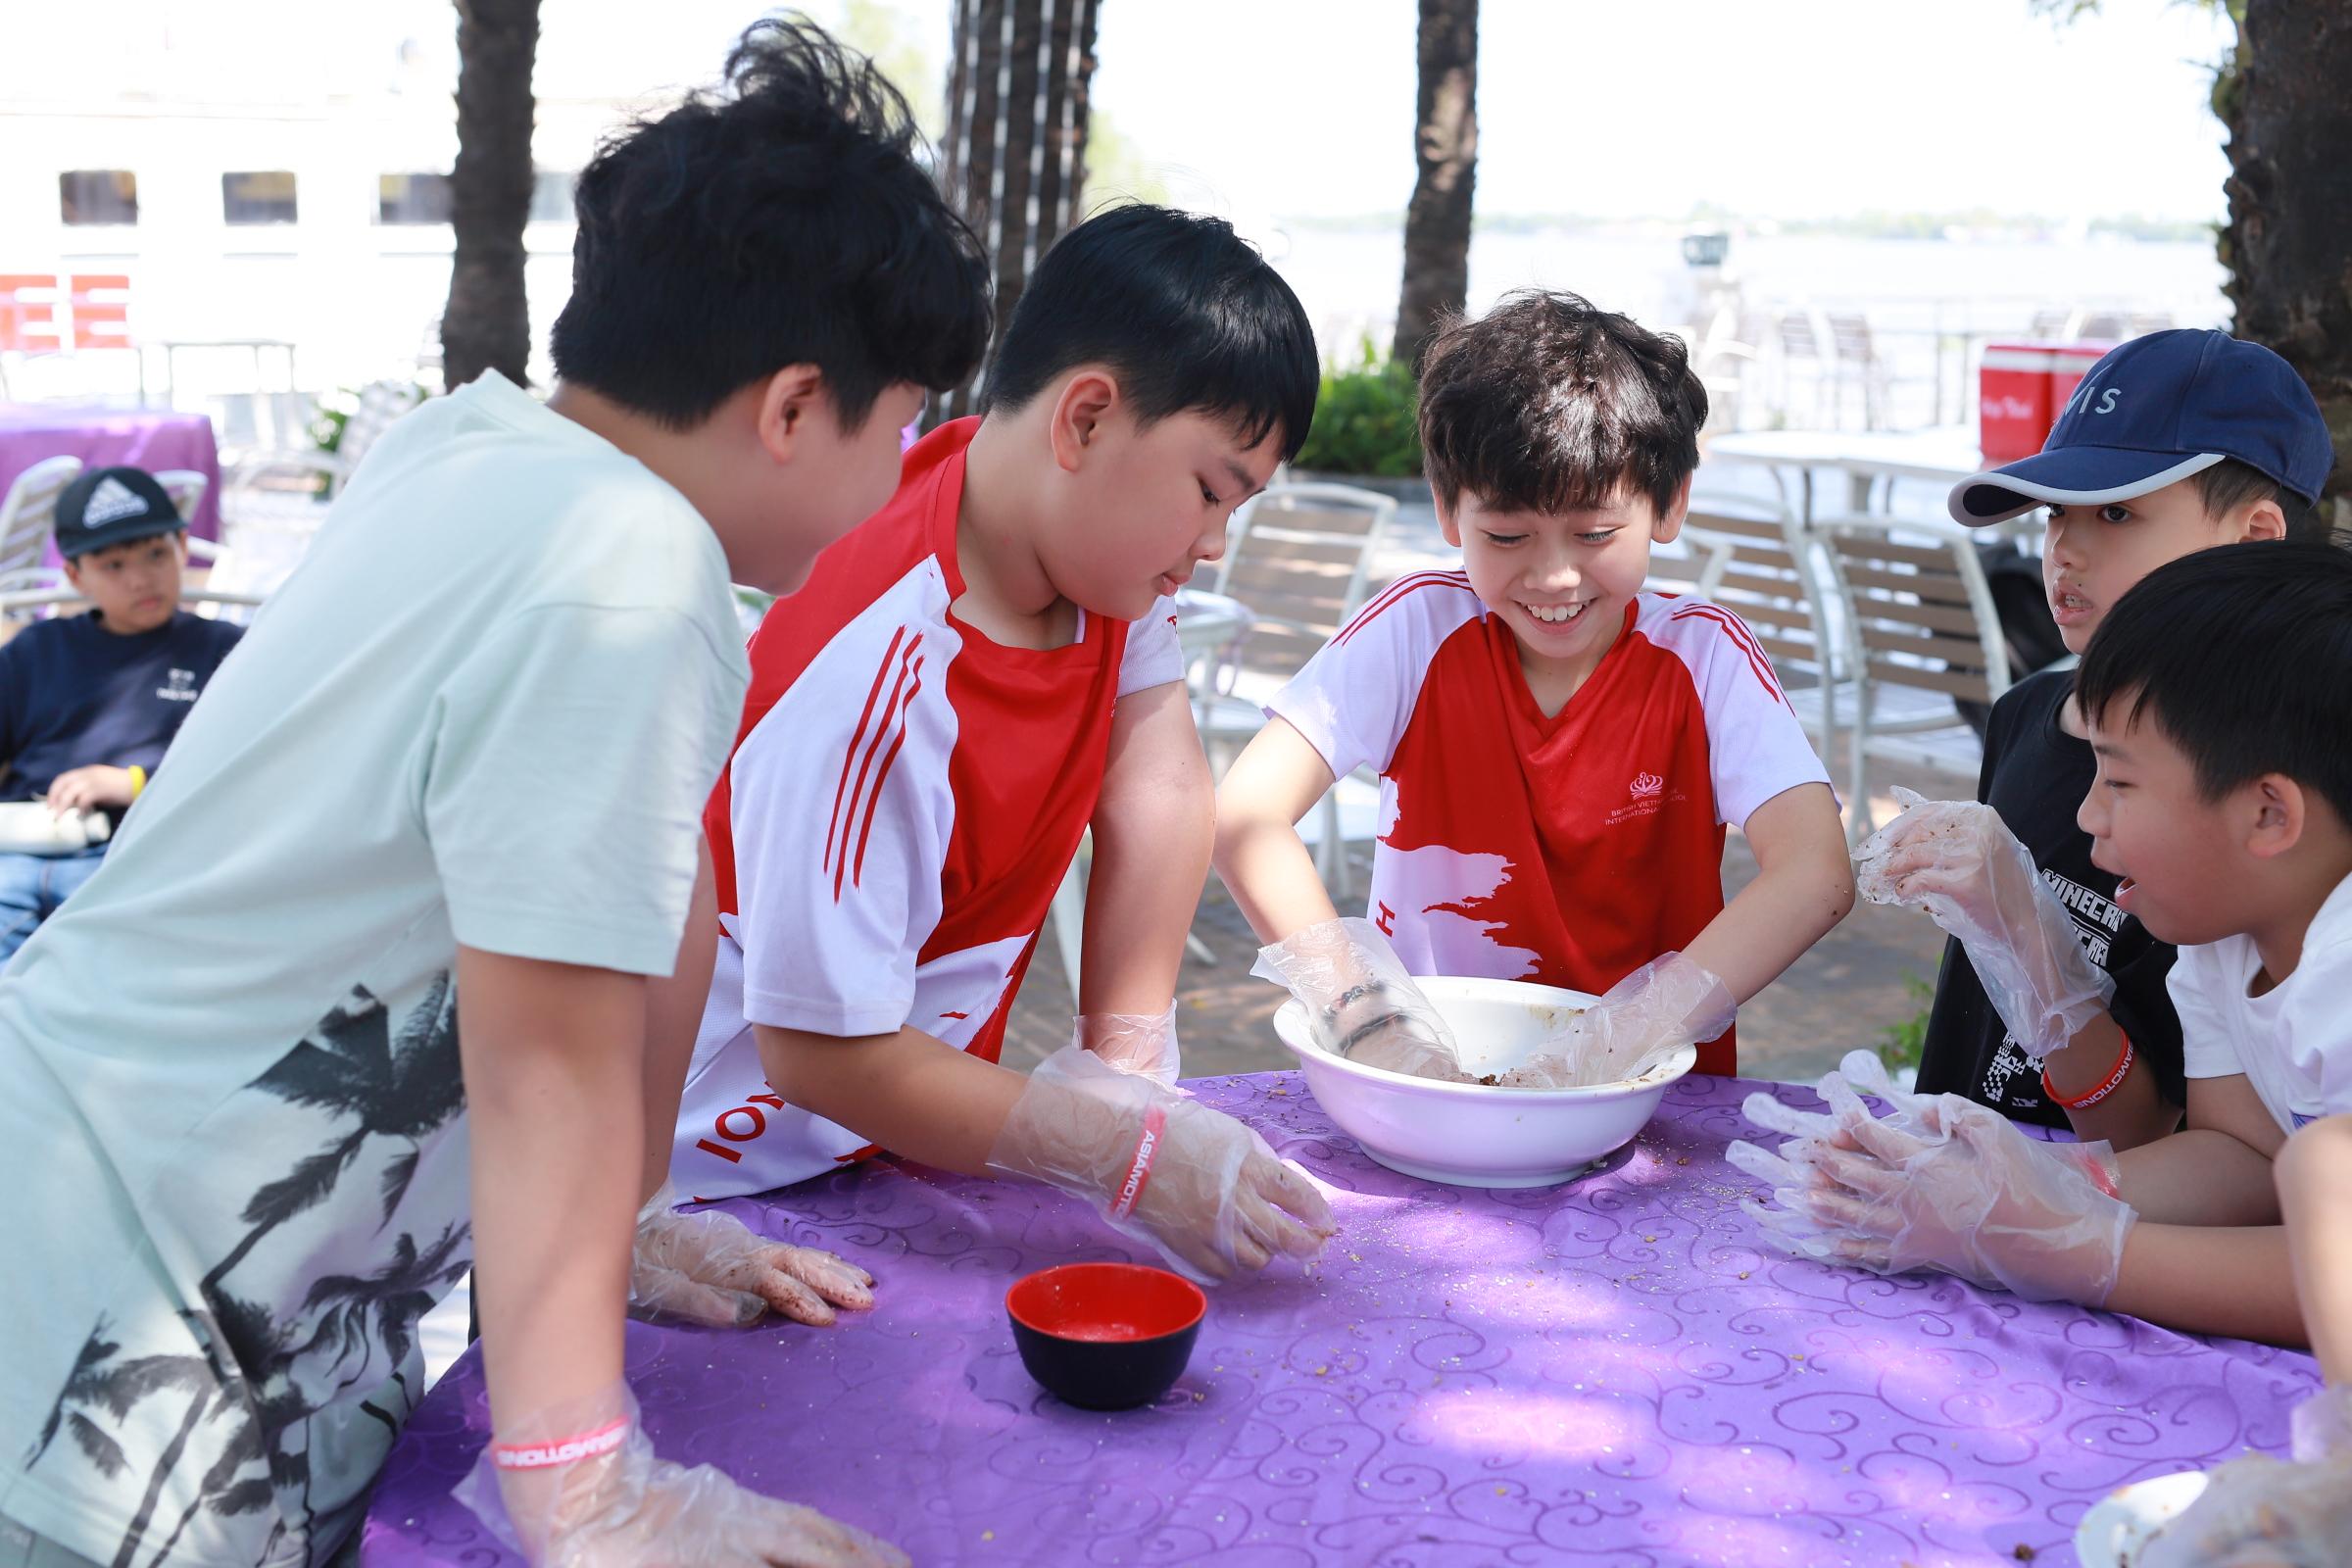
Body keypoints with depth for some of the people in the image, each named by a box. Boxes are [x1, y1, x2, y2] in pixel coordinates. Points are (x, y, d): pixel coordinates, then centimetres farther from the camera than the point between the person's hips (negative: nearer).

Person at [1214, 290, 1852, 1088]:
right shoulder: (1419, 628, -8)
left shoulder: (1703, 656, -8)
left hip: (1643, 1094, 1)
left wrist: (1628, 1037, -31)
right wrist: (1367, 1011, -30)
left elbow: (1816, 874, -19)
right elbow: (1244, 813, -18)